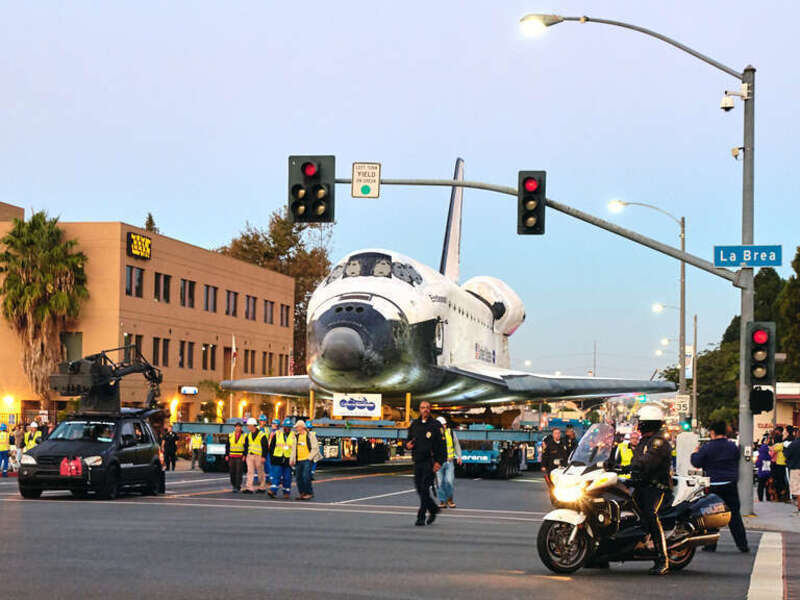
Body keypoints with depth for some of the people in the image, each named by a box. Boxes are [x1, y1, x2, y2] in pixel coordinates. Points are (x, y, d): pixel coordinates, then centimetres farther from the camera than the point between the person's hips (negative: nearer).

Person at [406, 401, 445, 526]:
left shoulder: (436, 425, -2)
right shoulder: (414, 424, 13)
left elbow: (441, 444, -6)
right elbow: (408, 439, 23)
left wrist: (439, 461, -14)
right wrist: (408, 444, -2)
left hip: (430, 461, -5)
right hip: (417, 461, 5)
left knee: (424, 489, -9)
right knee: (419, 488, 8)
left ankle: (421, 516, -6)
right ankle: (433, 509, 29)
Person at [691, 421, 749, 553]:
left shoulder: (706, 448, -8)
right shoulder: (733, 446, 4)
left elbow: (697, 463, -4)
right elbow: (737, 462, 16)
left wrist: (695, 453, 14)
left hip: (714, 485, -3)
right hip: (730, 484, 3)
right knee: (734, 514, 7)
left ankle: (710, 545, 4)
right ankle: (742, 544, 5)